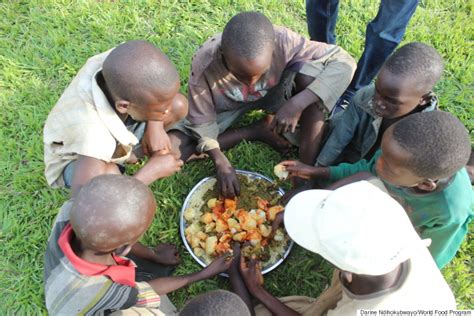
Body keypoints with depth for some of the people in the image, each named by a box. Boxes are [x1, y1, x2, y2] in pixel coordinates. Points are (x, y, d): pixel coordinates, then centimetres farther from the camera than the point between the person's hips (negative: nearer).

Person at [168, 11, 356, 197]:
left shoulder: (282, 41, -34)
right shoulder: (204, 65, -33)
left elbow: (344, 62, -30)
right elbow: (202, 122, -20)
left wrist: (297, 103, -41)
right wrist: (221, 162, -33)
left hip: (274, 94, 0)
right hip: (226, 108, 1)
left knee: (311, 73, -32)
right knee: (168, 150, -19)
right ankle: (258, 131, -7)